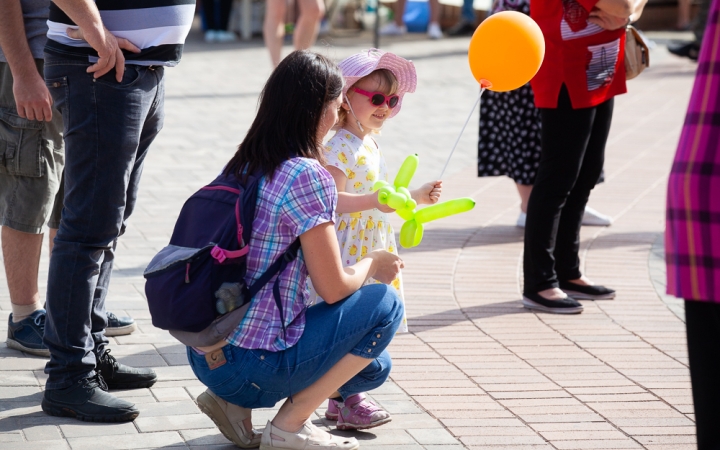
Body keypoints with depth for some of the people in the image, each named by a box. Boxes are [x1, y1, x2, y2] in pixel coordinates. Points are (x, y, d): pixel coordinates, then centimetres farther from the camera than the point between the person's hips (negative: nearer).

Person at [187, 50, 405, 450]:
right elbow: (334, 288, -12)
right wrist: (373, 263, 9)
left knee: (374, 367, 22)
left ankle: (232, 402, 11)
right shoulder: (307, 176, -17)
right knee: (384, 305, 3)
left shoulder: (239, 166, 8)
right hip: (253, 366, -8)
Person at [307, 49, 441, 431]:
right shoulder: (340, 147, -16)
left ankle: (343, 396, 20)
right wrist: (374, 201, -34)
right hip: (347, 252, -10)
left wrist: (417, 197, 21)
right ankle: (345, 400, -2)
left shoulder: (370, 145, 16)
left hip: (371, 253, 10)